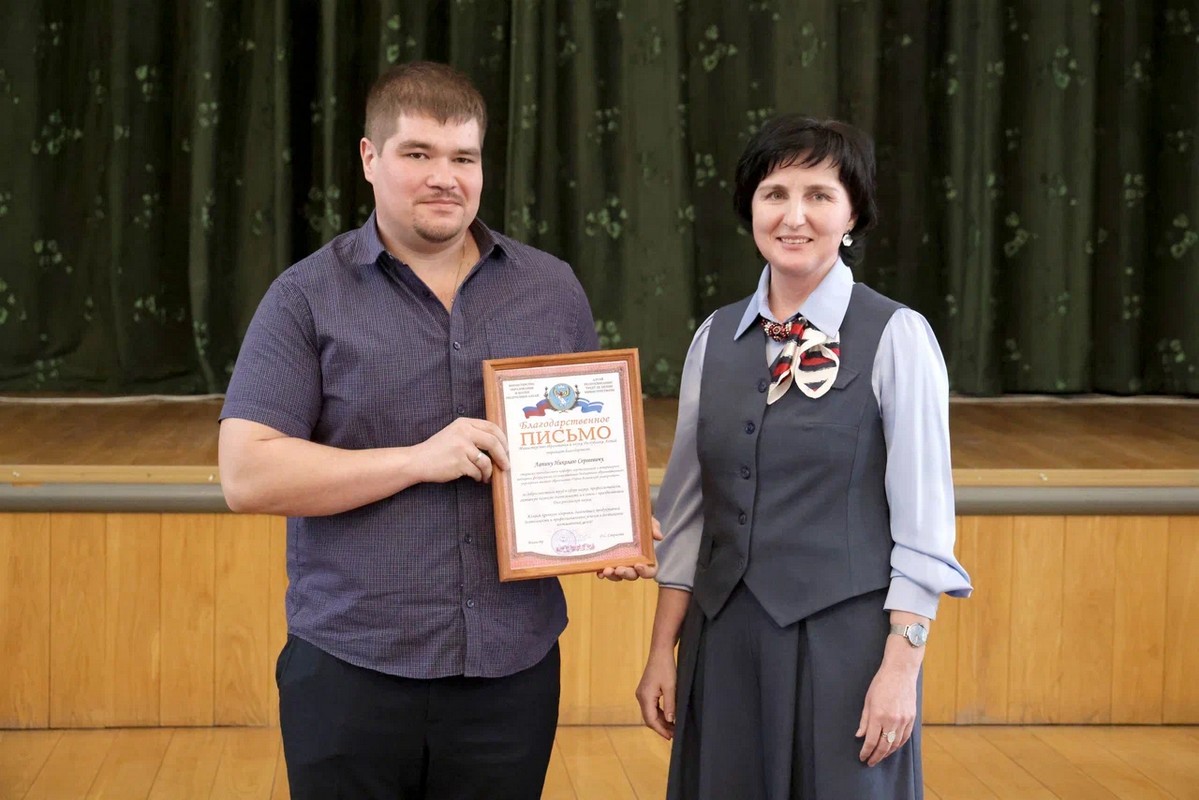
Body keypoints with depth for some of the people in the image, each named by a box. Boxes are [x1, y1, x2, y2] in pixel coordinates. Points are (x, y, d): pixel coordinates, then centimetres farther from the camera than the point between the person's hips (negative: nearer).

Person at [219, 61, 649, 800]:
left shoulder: (553, 290, 7)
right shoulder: (307, 296, -3)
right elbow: (247, 475, -10)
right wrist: (419, 460, -17)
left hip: (513, 667, 3)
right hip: (351, 668, -2)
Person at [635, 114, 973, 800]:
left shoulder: (897, 338, -7)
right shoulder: (716, 338, 7)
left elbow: (923, 524, -9)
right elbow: (687, 510, 10)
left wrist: (901, 668, -12)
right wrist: (663, 651, 8)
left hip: (845, 638, -4)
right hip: (723, 639, 4)